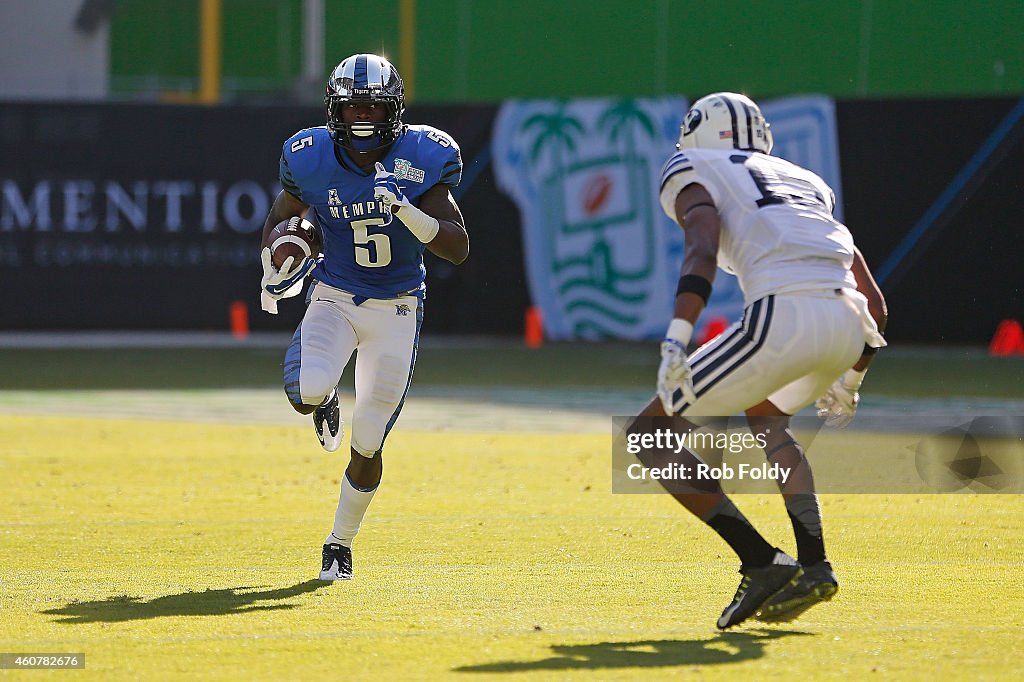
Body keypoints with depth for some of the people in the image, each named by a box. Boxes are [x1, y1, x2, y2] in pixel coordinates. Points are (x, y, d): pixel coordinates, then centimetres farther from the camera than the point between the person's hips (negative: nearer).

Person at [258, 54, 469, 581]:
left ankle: (340, 542, 25)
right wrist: (273, 270, -5)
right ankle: (323, 406, 11)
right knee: (308, 389, -30)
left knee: (367, 448, 1)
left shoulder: (422, 158, -13)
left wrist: (405, 210, -31)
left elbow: (458, 248, -16)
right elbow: (282, 216, 11)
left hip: (396, 310, 0)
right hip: (334, 299, 0)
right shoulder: (311, 160, -10)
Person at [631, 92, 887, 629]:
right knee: (764, 413, 37)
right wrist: (848, 381, 45)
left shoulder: (692, 172, 18)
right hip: (850, 325, 6)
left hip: (783, 317, -6)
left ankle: (764, 564, -3)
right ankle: (813, 565, 21)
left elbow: (702, 250, -6)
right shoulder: (806, 183, 34)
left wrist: (676, 342, -18)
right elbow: (875, 303, 30)